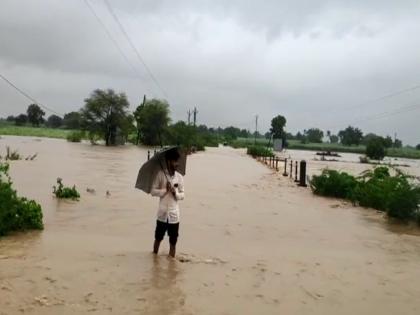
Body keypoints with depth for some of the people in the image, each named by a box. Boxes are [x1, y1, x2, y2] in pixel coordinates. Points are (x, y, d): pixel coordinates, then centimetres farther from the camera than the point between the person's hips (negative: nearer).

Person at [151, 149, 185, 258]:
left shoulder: (179, 177, 0)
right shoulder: (160, 174, -4)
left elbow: (182, 195, 4)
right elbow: (153, 191, -4)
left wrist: (175, 192, -16)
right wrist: (165, 190, -18)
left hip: (174, 214, 1)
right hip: (162, 213, -1)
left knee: (173, 242, 6)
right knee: (158, 238, 12)